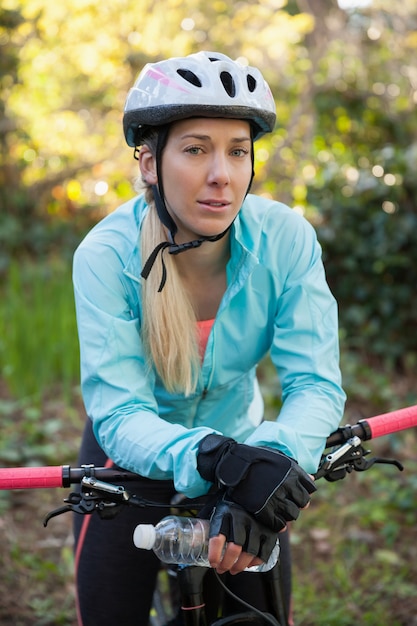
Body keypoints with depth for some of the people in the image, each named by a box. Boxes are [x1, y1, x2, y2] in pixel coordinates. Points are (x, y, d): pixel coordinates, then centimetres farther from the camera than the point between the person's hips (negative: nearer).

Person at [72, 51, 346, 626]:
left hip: (242, 445, 2)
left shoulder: (286, 238, -23)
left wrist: (270, 458, -46)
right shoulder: (107, 255, -27)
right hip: (135, 465, -1)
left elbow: (315, 383, -24)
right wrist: (220, 460, -51)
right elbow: (119, 413, -32)